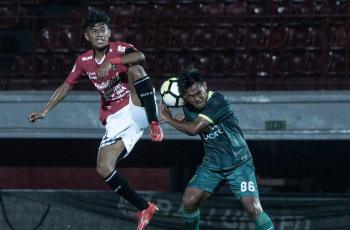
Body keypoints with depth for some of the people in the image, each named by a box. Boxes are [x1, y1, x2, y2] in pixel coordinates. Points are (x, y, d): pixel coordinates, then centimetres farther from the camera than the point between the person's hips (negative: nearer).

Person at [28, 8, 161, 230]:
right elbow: (67, 86, 21)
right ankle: (144, 208, 5)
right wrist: (45, 111, 23)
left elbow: (140, 56, -31)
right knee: (104, 169, -9)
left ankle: (154, 124, -27)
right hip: (116, 120, 5)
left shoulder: (120, 49, -8)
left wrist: (111, 61, -43)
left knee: (135, 70, -32)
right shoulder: (84, 61, 8)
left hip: (137, 109, -5)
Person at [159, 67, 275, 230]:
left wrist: (169, 120, -15)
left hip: (239, 163, -5)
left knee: (253, 209, -18)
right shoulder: (188, 108, -3)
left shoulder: (217, 100, -24)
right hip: (212, 164, 5)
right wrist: (181, 120, -3)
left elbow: (195, 128, -28)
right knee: (189, 202, -7)